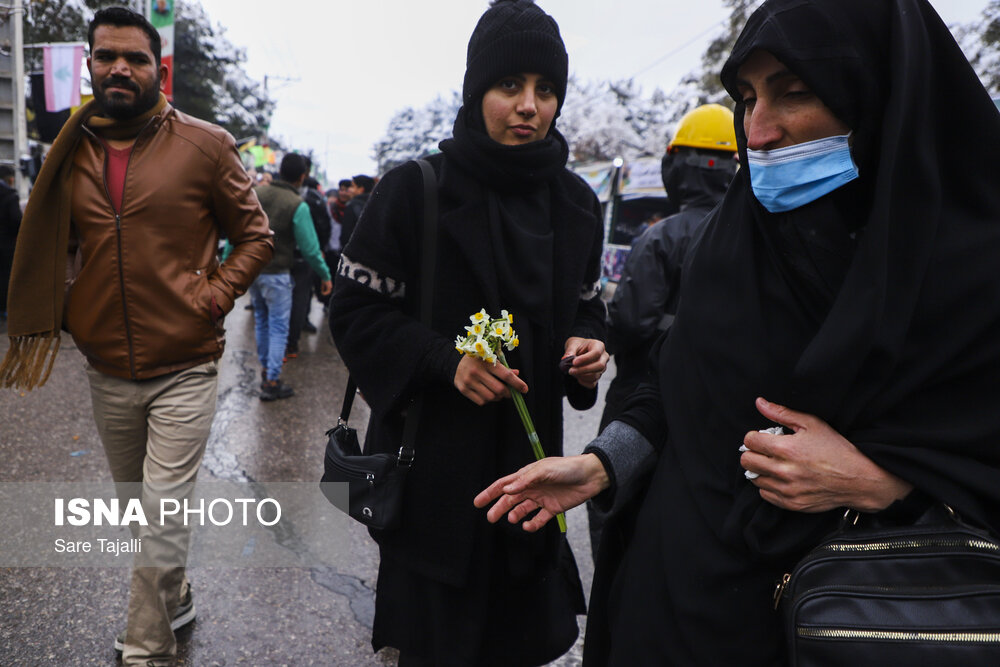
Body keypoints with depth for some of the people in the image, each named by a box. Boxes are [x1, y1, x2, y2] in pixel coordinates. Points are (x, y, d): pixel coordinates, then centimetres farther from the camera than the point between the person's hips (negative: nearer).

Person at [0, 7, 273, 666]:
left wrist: (213, 295, -11)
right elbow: (56, 248, 20)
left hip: (184, 369, -5)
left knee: (162, 520, -4)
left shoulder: (205, 145, -6)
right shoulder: (72, 151, 7)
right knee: (136, 509, 21)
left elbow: (255, 235, -1)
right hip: (107, 370, 5)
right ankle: (175, 599, 44)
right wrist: (64, 311, 6)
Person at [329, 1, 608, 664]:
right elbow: (355, 312, -8)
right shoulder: (416, 190, -9)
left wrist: (586, 344, -5)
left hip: (531, 457, 5)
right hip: (433, 466, -4)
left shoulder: (575, 202, 5)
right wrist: (443, 360, -21)